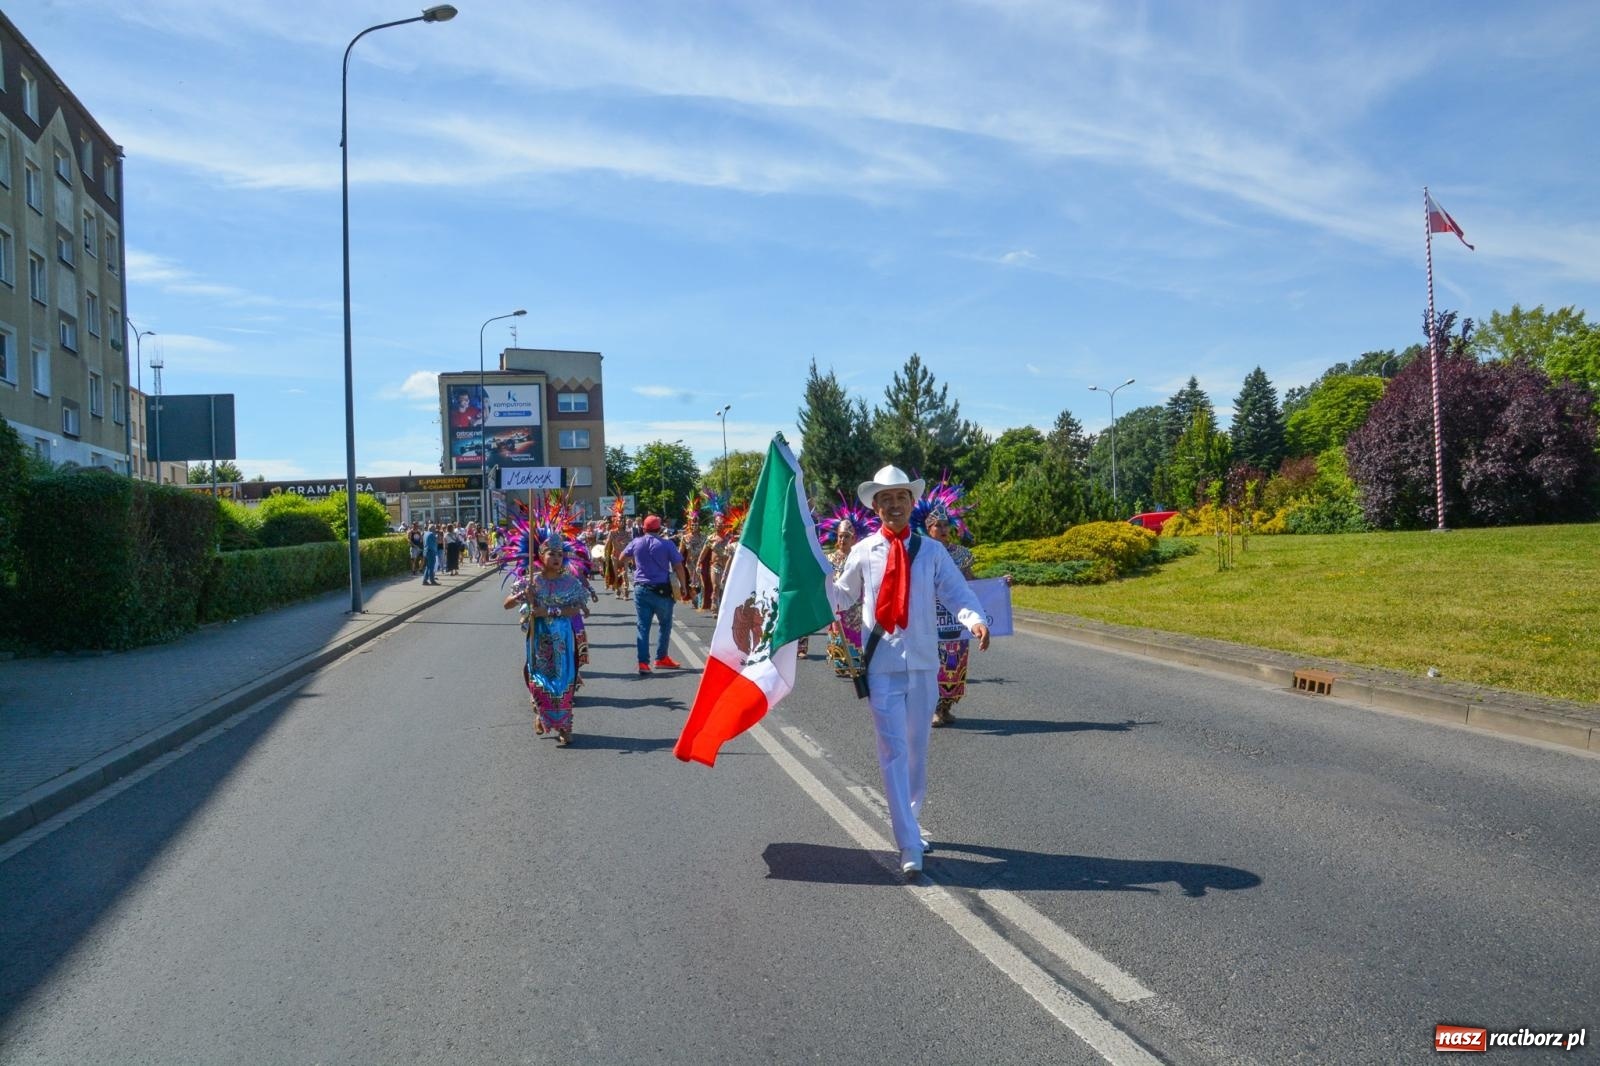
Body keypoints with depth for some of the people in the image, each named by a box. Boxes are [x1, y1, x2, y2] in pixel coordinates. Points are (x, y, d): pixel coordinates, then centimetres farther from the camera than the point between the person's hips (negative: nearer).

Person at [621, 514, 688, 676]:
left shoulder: (636, 542, 3)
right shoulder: (667, 544, -7)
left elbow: (622, 557, 20)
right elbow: (678, 567, -8)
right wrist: (683, 585, 3)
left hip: (641, 589, 3)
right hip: (661, 590, -3)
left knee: (642, 627, 3)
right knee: (665, 625, 16)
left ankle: (643, 663, -4)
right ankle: (661, 658, 19)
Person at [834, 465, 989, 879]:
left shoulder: (931, 550, 4)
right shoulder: (863, 552, 2)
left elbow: (957, 592, -4)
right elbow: (842, 595, 15)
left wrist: (975, 620, -22)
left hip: (923, 663, 2)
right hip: (882, 664, -2)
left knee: (917, 750, 15)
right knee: (894, 753, -7)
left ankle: (909, 821, 35)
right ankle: (910, 846, -6)